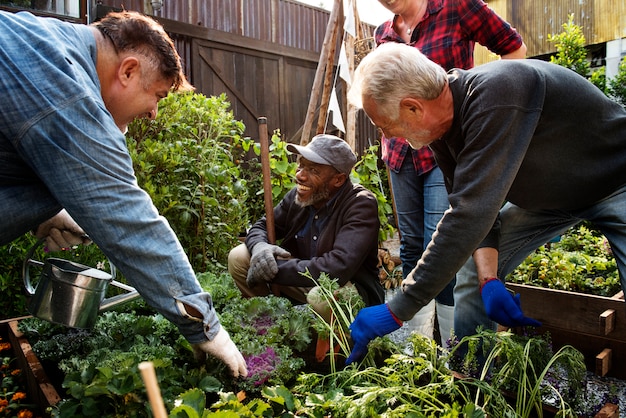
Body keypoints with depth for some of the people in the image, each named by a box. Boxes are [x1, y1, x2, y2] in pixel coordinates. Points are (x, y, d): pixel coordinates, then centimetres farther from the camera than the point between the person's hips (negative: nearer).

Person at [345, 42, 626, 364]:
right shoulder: (441, 123, -12)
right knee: (475, 269, 0)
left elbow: (470, 215, -43)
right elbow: (471, 206, -5)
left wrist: (396, 312, -40)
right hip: (545, 195, 7)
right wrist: (489, 280, -20)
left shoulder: (495, 95, -38)